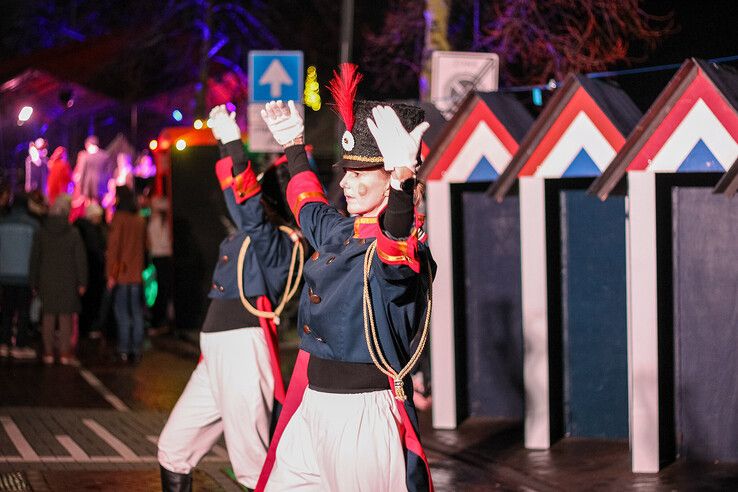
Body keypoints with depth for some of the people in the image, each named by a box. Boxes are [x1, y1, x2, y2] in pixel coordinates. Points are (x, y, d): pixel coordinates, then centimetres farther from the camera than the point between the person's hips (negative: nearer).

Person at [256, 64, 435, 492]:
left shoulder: (400, 245, -15)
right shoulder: (339, 232, 10)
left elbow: (397, 259, -41)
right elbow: (308, 205, 34)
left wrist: (403, 180, -57)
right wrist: (294, 147, 42)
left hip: (364, 412, -8)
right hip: (313, 406, 8)